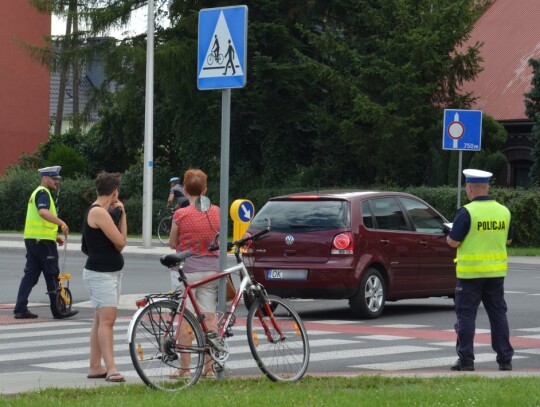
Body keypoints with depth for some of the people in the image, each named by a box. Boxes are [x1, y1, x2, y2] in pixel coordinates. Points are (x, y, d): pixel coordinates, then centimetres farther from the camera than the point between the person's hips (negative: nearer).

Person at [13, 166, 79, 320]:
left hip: (32, 239, 10)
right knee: (52, 275, -3)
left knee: (30, 275, 8)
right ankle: (58, 310, 2)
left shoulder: (37, 193, 22)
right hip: (43, 241, -10)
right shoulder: (43, 193, -11)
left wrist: (55, 236, 24)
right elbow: (43, 212, -31)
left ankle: (20, 309, 4)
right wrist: (61, 223, -36)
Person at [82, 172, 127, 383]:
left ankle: (95, 366, 12)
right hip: (101, 274, -10)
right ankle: (111, 368, -20)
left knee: (101, 320, 10)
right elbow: (121, 241, -17)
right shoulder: (99, 212, -16)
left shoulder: (102, 212, 16)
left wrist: (120, 214, 5)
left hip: (110, 272, 10)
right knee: (107, 319, -15)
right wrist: (122, 214, -2)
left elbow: (119, 244, 13)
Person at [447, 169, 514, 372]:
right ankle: (505, 359, 12)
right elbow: (508, 240, 15)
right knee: (498, 314, 11)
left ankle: (466, 360, 0)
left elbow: (453, 242, -13)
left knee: (466, 314, 2)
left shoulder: (466, 212, -14)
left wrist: (449, 236, 8)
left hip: (470, 272, -5)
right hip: (496, 272, 5)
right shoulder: (503, 211, 4)